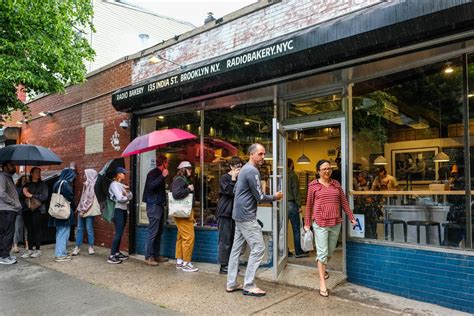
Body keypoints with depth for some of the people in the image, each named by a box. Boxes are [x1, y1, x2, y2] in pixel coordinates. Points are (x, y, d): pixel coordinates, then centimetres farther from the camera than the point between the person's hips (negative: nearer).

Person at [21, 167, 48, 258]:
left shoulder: (42, 184, 5)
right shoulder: (27, 185, 18)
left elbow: (45, 197, -7)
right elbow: (21, 196, 16)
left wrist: (32, 195, -11)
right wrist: (24, 193, -4)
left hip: (38, 209, -4)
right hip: (27, 210, 4)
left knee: (37, 229, -6)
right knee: (29, 230, 4)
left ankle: (37, 250, 2)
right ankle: (30, 250, 10)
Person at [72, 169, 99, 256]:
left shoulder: (93, 185, -11)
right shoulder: (86, 184, 15)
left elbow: (90, 199, -16)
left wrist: (84, 210, -15)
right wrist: (80, 208, 11)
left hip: (89, 210, -8)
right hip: (82, 209, 8)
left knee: (89, 229, 0)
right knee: (79, 228, 7)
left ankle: (91, 247, 10)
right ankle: (77, 247, 13)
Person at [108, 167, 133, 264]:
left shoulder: (122, 185, 16)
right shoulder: (114, 184, -9)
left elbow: (131, 196, 10)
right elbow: (119, 198, -19)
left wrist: (128, 192, -10)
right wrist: (127, 198, 0)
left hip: (124, 210, 9)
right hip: (118, 210, -9)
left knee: (120, 232, 12)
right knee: (118, 233, -12)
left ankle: (117, 252, 20)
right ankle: (111, 256, -10)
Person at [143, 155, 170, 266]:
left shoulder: (159, 173, 18)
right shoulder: (153, 173, -10)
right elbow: (151, 186, -26)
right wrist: (163, 176, -24)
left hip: (160, 204, 10)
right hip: (153, 204, -10)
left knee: (159, 231, 13)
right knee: (152, 232, -8)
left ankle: (156, 255, 20)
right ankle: (148, 257, -3)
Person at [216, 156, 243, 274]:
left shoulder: (239, 179, 14)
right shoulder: (224, 178, -7)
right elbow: (230, 192, -19)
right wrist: (233, 178, -17)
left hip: (234, 213, 7)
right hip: (224, 213, -7)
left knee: (233, 240, 11)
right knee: (225, 240, -3)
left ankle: (230, 263, 20)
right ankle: (223, 266, 4)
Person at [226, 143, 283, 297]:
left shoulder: (244, 169, 15)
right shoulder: (253, 171, -16)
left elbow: (235, 189, 24)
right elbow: (259, 197, -15)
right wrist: (275, 197, 0)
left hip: (239, 215, 10)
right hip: (247, 216, -10)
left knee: (236, 248, 11)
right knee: (258, 249, -5)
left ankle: (231, 284, 17)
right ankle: (249, 286, 0)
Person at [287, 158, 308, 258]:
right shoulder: (292, 175, -8)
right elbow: (296, 191, -11)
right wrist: (299, 204, -5)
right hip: (291, 204, -5)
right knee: (296, 229, 3)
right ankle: (298, 252, 7)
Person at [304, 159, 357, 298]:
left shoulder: (336, 184, 9)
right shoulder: (313, 185, -1)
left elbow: (344, 202, 12)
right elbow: (309, 205, 2)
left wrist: (351, 217, 9)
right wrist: (307, 223, 3)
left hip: (336, 223, 4)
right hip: (320, 223, -4)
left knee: (331, 250, 17)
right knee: (322, 252, -4)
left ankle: (322, 268, 43)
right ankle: (322, 283, 2)